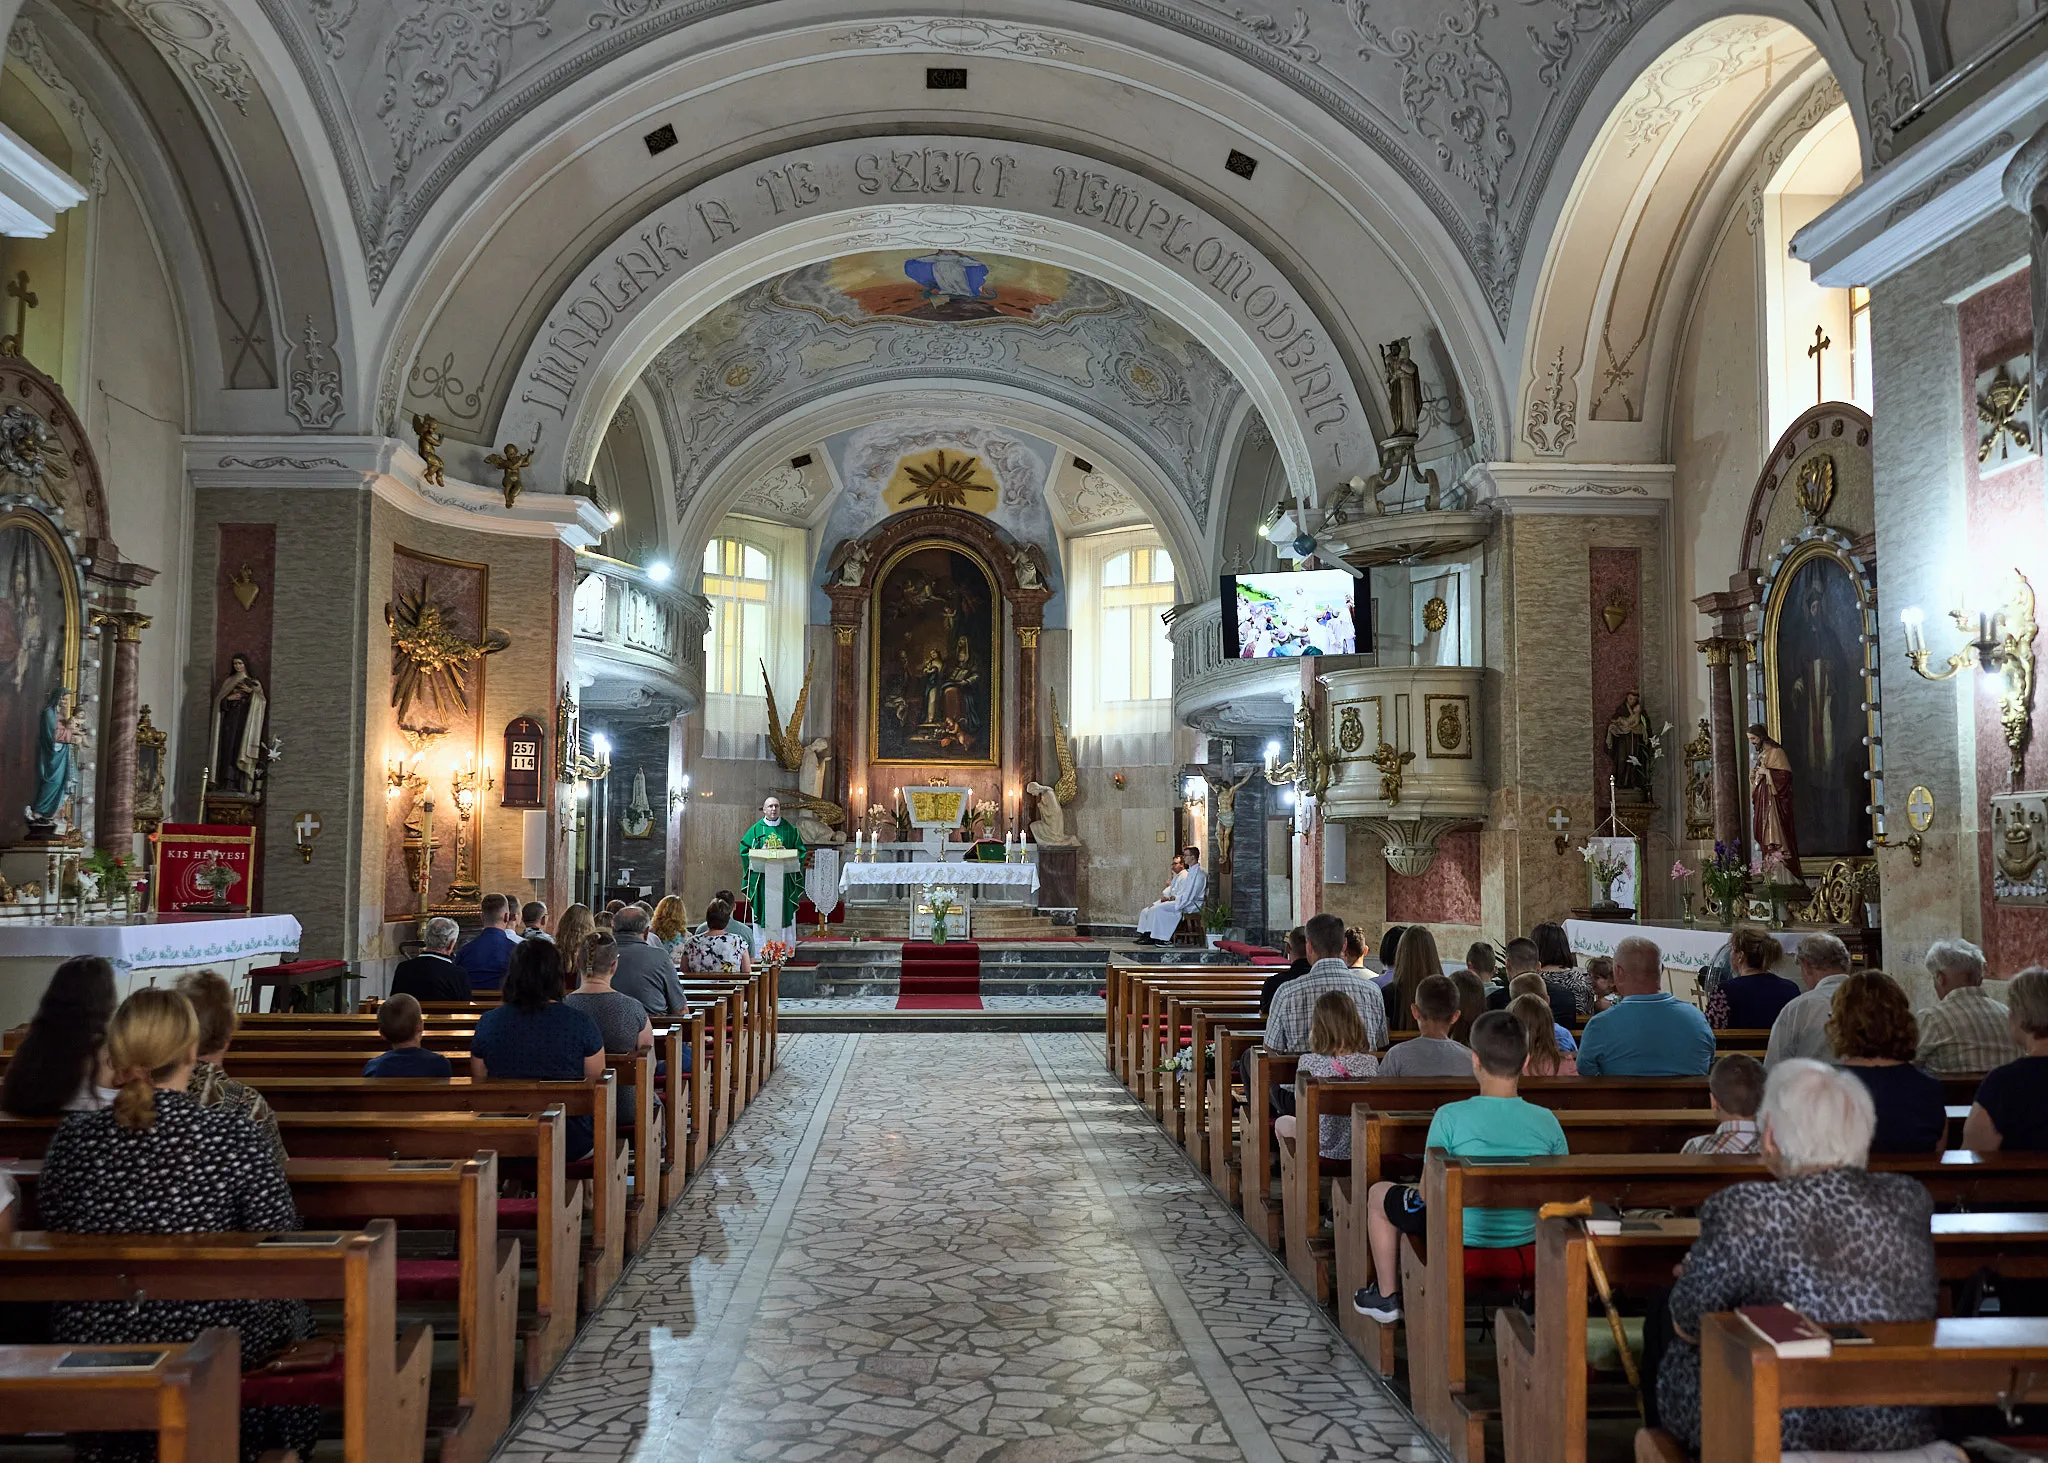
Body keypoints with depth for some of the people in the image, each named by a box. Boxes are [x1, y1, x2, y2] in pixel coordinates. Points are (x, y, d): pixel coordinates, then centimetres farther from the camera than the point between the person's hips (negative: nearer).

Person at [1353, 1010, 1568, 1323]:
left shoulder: (1450, 1116, -22)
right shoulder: (1546, 1121, -12)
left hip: (1461, 1236, -4)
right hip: (1526, 1236, 4)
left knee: (1377, 1194, 24)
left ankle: (1386, 1297, 34)